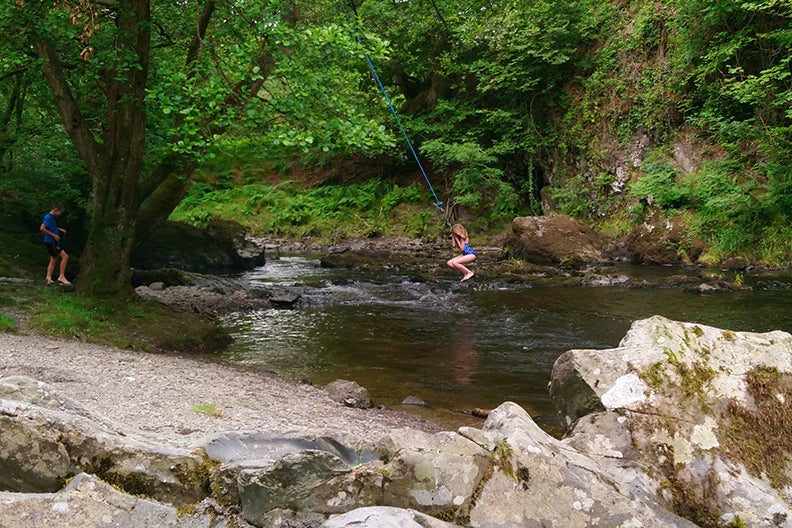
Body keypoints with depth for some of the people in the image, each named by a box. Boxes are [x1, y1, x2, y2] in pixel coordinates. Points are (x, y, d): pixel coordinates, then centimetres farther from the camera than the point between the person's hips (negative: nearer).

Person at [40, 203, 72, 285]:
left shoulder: (51, 217, 15)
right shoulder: (48, 217, -15)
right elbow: (42, 228, -24)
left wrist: (59, 229, 17)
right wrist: (54, 235, -21)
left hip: (52, 242, 10)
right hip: (51, 242, -10)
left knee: (53, 260, 13)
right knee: (65, 256, -12)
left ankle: (49, 278, 12)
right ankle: (61, 277, -11)